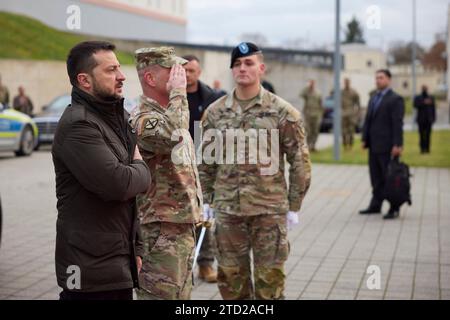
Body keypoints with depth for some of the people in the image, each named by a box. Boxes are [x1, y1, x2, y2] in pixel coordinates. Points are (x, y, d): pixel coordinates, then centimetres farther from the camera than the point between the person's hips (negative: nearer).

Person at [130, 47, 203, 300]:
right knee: (162, 294, -4)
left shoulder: (170, 113, 14)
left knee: (182, 294, 17)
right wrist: (178, 92, -26)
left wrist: (197, 210, 23)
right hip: (162, 231, -10)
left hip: (184, 225, 10)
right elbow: (172, 135, -41)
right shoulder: (143, 119, -18)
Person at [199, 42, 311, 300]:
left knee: (270, 279, 4)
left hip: (270, 210, -3)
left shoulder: (283, 112, -3)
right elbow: (206, 160, 12)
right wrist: (207, 200, 9)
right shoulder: (215, 112, 5)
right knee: (231, 278, 11)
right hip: (227, 211, 3)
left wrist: (294, 206, -2)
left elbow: (300, 162, -1)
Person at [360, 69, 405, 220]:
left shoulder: (396, 99, -7)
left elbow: (398, 123, -13)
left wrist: (397, 145, -18)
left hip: (387, 145, -7)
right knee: (376, 178, 11)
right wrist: (365, 139, 10)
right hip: (374, 145, 7)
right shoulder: (373, 98, 16)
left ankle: (394, 208, 6)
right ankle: (375, 205, 18)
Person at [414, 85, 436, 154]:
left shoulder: (431, 97, 11)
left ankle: (427, 148, 0)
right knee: (422, 135, -5)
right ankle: (422, 149, -3)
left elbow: (433, 108, 10)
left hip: (429, 119, 1)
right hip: (421, 119, -1)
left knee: (428, 135, -2)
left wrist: (434, 118, 4)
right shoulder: (417, 98, 5)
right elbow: (415, 105, -10)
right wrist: (424, 103, -20)